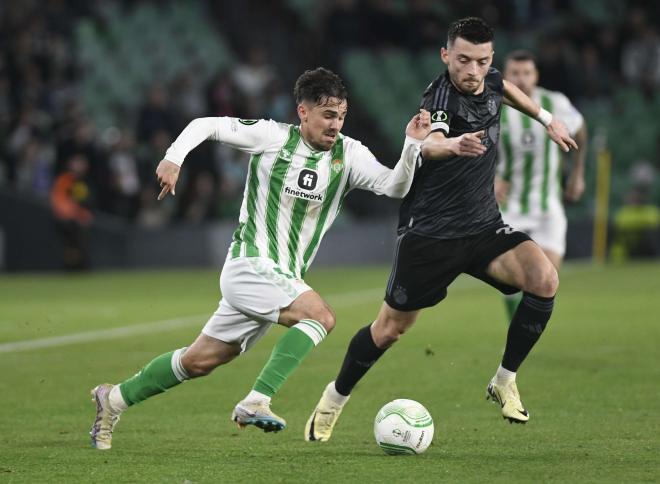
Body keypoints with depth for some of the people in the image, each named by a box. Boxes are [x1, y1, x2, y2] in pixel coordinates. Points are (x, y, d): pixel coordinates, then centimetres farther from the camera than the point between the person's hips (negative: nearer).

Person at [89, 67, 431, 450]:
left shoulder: (348, 154, 2)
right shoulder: (273, 138, -9)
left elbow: (394, 186, -9)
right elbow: (206, 125, -1)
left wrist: (412, 144, -23)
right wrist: (174, 157, -16)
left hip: (283, 280, 6)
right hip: (249, 268, -6)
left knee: (200, 361, 13)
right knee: (321, 315, -27)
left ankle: (114, 399, 29)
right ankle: (256, 402, -28)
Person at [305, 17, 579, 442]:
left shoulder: (488, 83, -1)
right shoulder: (441, 99, -24)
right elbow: (428, 144, -49)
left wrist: (547, 119, 31)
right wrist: (452, 144, -70)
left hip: (484, 226, 6)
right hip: (430, 230, -6)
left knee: (545, 280, -20)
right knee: (391, 327, 6)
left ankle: (505, 382, -4)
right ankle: (335, 398, 32)